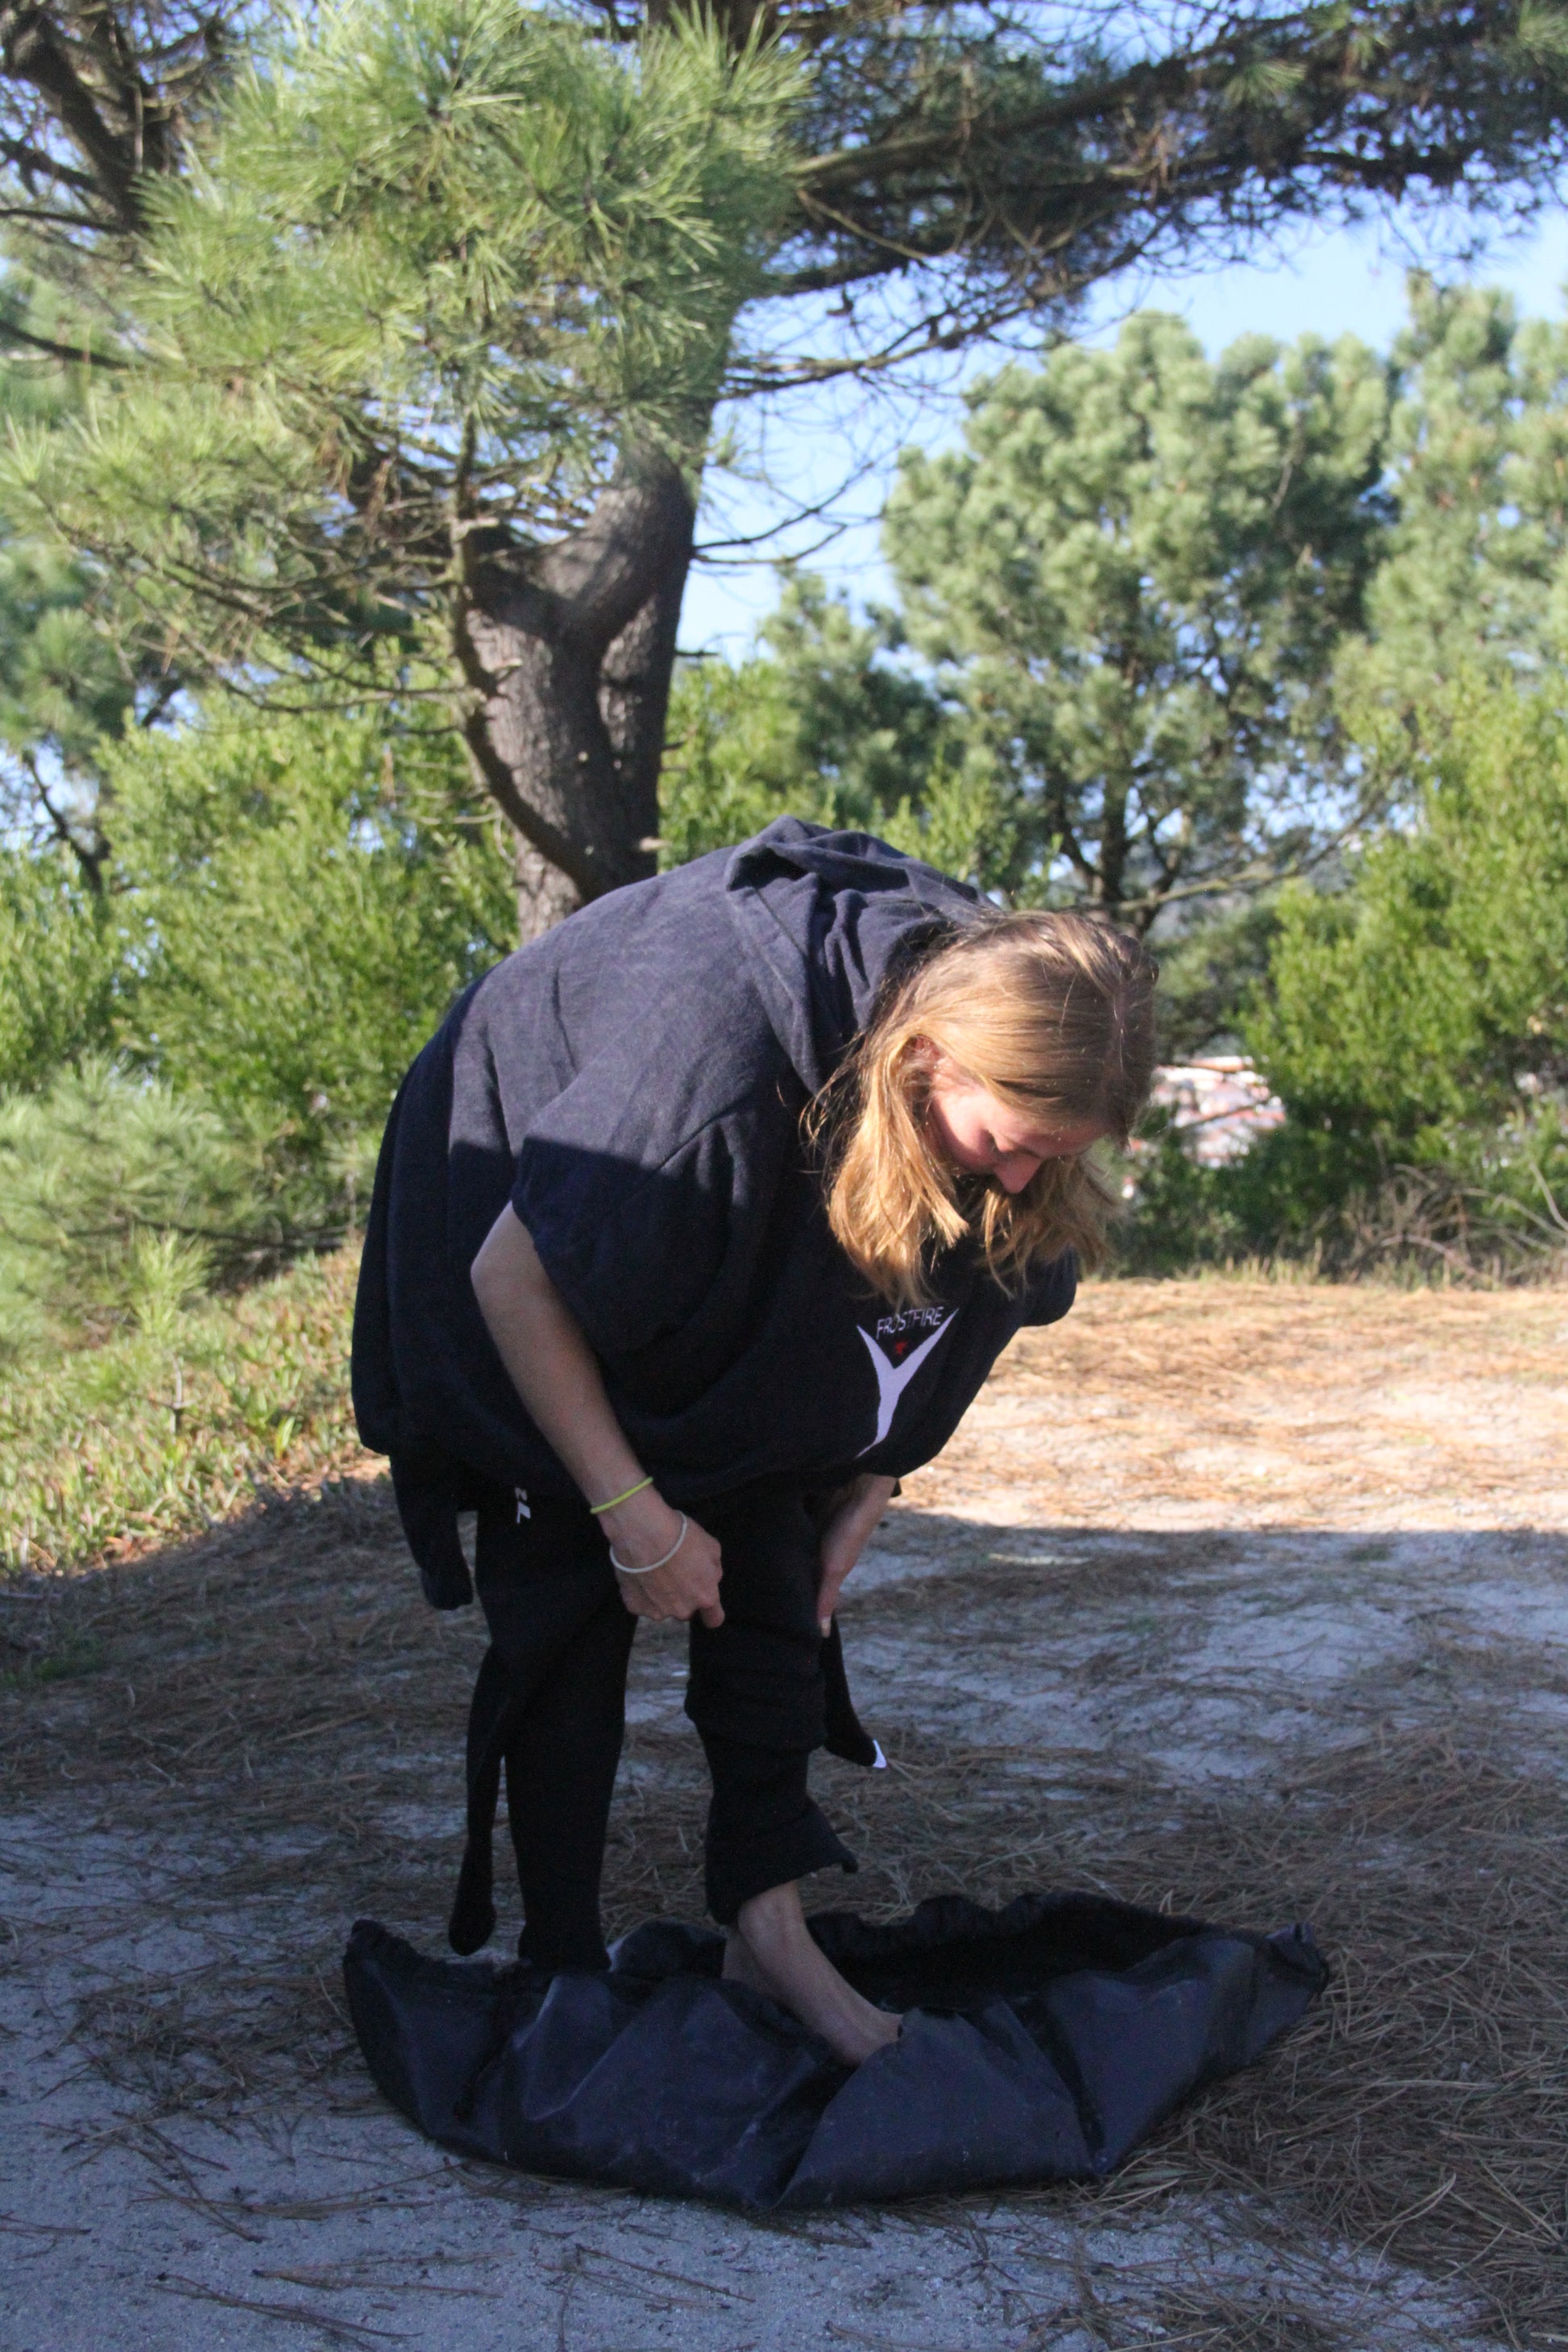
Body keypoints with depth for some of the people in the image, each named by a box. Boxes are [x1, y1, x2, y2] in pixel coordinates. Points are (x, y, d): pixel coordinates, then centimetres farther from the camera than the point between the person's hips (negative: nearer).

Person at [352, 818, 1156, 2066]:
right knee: (572, 1600, -9)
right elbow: (514, 1277, -30)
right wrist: (630, 1509, -26)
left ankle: (769, 1926, 1)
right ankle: (563, 1972, 0)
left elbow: (939, 1305, -2)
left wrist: (869, 1480, -4)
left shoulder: (999, 1036, -23)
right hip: (523, 1203, -6)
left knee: (774, 1569, -5)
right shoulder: (719, 1059, -44)